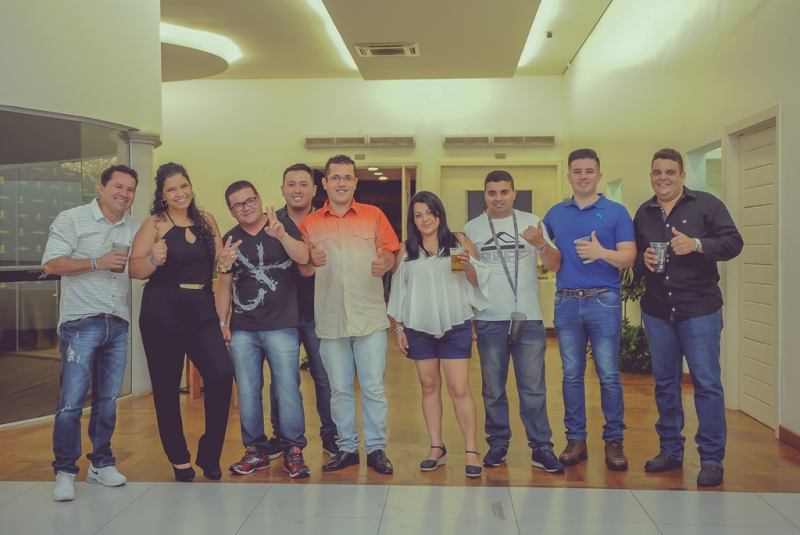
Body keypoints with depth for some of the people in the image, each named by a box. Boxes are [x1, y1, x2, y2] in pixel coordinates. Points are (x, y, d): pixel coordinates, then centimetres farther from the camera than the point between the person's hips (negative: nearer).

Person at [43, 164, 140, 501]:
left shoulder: (135, 228, 14)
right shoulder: (72, 220, 0)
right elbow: (51, 264, -8)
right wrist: (97, 262, -18)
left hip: (118, 324, 5)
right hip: (81, 323, -5)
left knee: (108, 399, 10)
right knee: (72, 400, -5)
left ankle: (102, 464, 21)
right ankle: (65, 472, 6)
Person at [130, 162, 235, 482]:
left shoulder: (206, 220, 10)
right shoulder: (155, 224, -2)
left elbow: (217, 263, 17)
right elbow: (134, 270, -7)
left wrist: (225, 260, -5)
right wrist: (154, 260, -26)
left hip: (201, 309, 3)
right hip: (163, 311, -3)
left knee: (222, 374, -12)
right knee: (167, 386, 4)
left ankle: (209, 454, 6)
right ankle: (179, 459, 21)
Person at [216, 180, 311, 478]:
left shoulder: (284, 227, 3)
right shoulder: (230, 239, 12)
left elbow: (303, 257, -13)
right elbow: (224, 283, 15)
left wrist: (280, 234, -28)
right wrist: (221, 322, 9)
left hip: (282, 327, -3)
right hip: (242, 330, 3)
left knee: (288, 391, -5)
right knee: (247, 393, 5)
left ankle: (293, 450, 7)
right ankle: (256, 451, 17)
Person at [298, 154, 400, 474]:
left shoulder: (374, 216, 5)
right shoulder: (309, 223, 7)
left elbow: (390, 256, 4)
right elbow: (302, 271, 8)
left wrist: (384, 264, -19)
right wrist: (312, 262, -15)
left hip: (369, 317, -1)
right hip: (330, 319, 1)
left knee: (373, 387, 1)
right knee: (339, 388, 9)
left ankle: (376, 448, 14)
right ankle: (347, 447, 23)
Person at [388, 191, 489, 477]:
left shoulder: (459, 241, 3)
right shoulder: (406, 250, 8)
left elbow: (477, 280, 4)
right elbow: (398, 290, 10)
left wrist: (468, 265, -17)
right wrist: (398, 328, 7)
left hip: (455, 326, -2)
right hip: (419, 327, 2)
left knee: (459, 389, -5)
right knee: (429, 386, 8)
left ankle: (471, 451, 3)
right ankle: (436, 447, 18)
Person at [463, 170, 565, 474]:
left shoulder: (531, 223, 5)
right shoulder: (473, 228, 7)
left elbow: (554, 266, 0)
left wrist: (541, 244, -20)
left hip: (528, 318, -1)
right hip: (489, 320, 1)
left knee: (533, 387, 2)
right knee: (493, 388, 9)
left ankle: (541, 447, 11)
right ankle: (498, 443, 21)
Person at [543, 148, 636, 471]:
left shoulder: (616, 212, 3)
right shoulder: (555, 214, 13)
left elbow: (629, 258, -4)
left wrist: (603, 253, -22)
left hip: (604, 301, -3)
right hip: (566, 302, 3)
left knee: (609, 375, -2)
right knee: (571, 374, 6)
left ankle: (614, 441, 10)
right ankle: (575, 440, 15)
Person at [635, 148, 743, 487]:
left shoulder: (706, 204, -1)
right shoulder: (643, 213, 13)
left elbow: (733, 242, -8)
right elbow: (633, 256, 17)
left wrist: (696, 244, -22)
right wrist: (643, 260, -5)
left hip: (699, 309, -4)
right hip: (656, 310, 5)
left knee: (707, 383, -3)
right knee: (664, 382, 11)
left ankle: (712, 459, 7)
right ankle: (670, 450, 23)